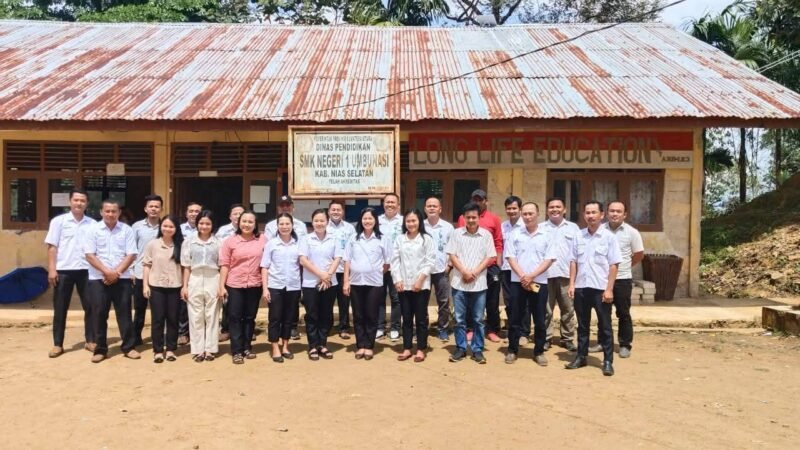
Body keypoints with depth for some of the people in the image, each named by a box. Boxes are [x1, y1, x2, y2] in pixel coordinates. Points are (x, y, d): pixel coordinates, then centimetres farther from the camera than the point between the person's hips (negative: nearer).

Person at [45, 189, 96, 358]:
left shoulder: (93, 224, 6)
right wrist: (52, 269, -7)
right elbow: (52, 247, 0)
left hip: (86, 270, 2)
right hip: (63, 270, -1)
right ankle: (58, 344, 14)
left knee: (90, 307, 5)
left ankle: (90, 341, 16)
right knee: (60, 309, 5)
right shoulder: (58, 221, 2)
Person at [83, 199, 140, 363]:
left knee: (124, 313, 4)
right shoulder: (93, 229, 3)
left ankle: (129, 347, 12)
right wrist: (107, 271, -14)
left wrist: (116, 272, -12)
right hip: (98, 279, 0)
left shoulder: (127, 230, 3)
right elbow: (89, 255, -4)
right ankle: (100, 349, 14)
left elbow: (131, 255, -2)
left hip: (122, 279, 0)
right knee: (99, 314, 4)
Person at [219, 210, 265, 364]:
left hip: (255, 285, 1)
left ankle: (247, 347, 24)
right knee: (235, 318, 3)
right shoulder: (230, 241, -2)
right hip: (234, 285, -1)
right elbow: (224, 265, -2)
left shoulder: (262, 239, 0)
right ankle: (237, 351, 10)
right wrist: (222, 286, -5)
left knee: (250, 317, 11)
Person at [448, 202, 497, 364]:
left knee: (478, 319, 6)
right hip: (459, 282, 1)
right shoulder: (457, 233, 2)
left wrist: (475, 273, -10)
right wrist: (464, 272, -12)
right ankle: (460, 348, 17)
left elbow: (490, 257, 0)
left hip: (479, 283, 0)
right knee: (459, 318, 6)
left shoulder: (486, 234, 2)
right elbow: (452, 255, 0)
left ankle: (477, 350, 15)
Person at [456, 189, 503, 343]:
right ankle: (470, 329, 20)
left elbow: (499, 243, 3)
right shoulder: (463, 218, 3)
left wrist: (498, 264, -1)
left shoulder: (494, 219, 3)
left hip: (490, 266, 0)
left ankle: (492, 330, 18)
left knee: (492, 300, 7)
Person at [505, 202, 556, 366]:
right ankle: (512, 350, 16)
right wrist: (522, 276, -12)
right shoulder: (515, 234, 4)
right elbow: (510, 257, 0)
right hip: (518, 282, 0)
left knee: (539, 320, 5)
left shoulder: (546, 235, 3)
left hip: (539, 282, 0)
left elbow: (549, 259, -3)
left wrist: (531, 276, -12)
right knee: (515, 318, 5)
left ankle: (539, 352, 17)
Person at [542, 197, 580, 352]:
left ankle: (568, 339, 16)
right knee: (546, 310, 3)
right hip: (545, 274, -1)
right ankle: (545, 338, 12)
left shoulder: (573, 228, 10)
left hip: (566, 274, 1)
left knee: (568, 309, 6)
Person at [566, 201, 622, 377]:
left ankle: (608, 361, 12)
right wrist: (571, 284, 2)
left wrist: (609, 289, -12)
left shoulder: (608, 237, -4)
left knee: (604, 326, 4)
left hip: (600, 288, -3)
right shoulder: (578, 236, 7)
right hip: (581, 287, 4)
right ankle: (581, 356, 23)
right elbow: (573, 261, 9)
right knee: (582, 325, 13)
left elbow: (614, 265, -7)